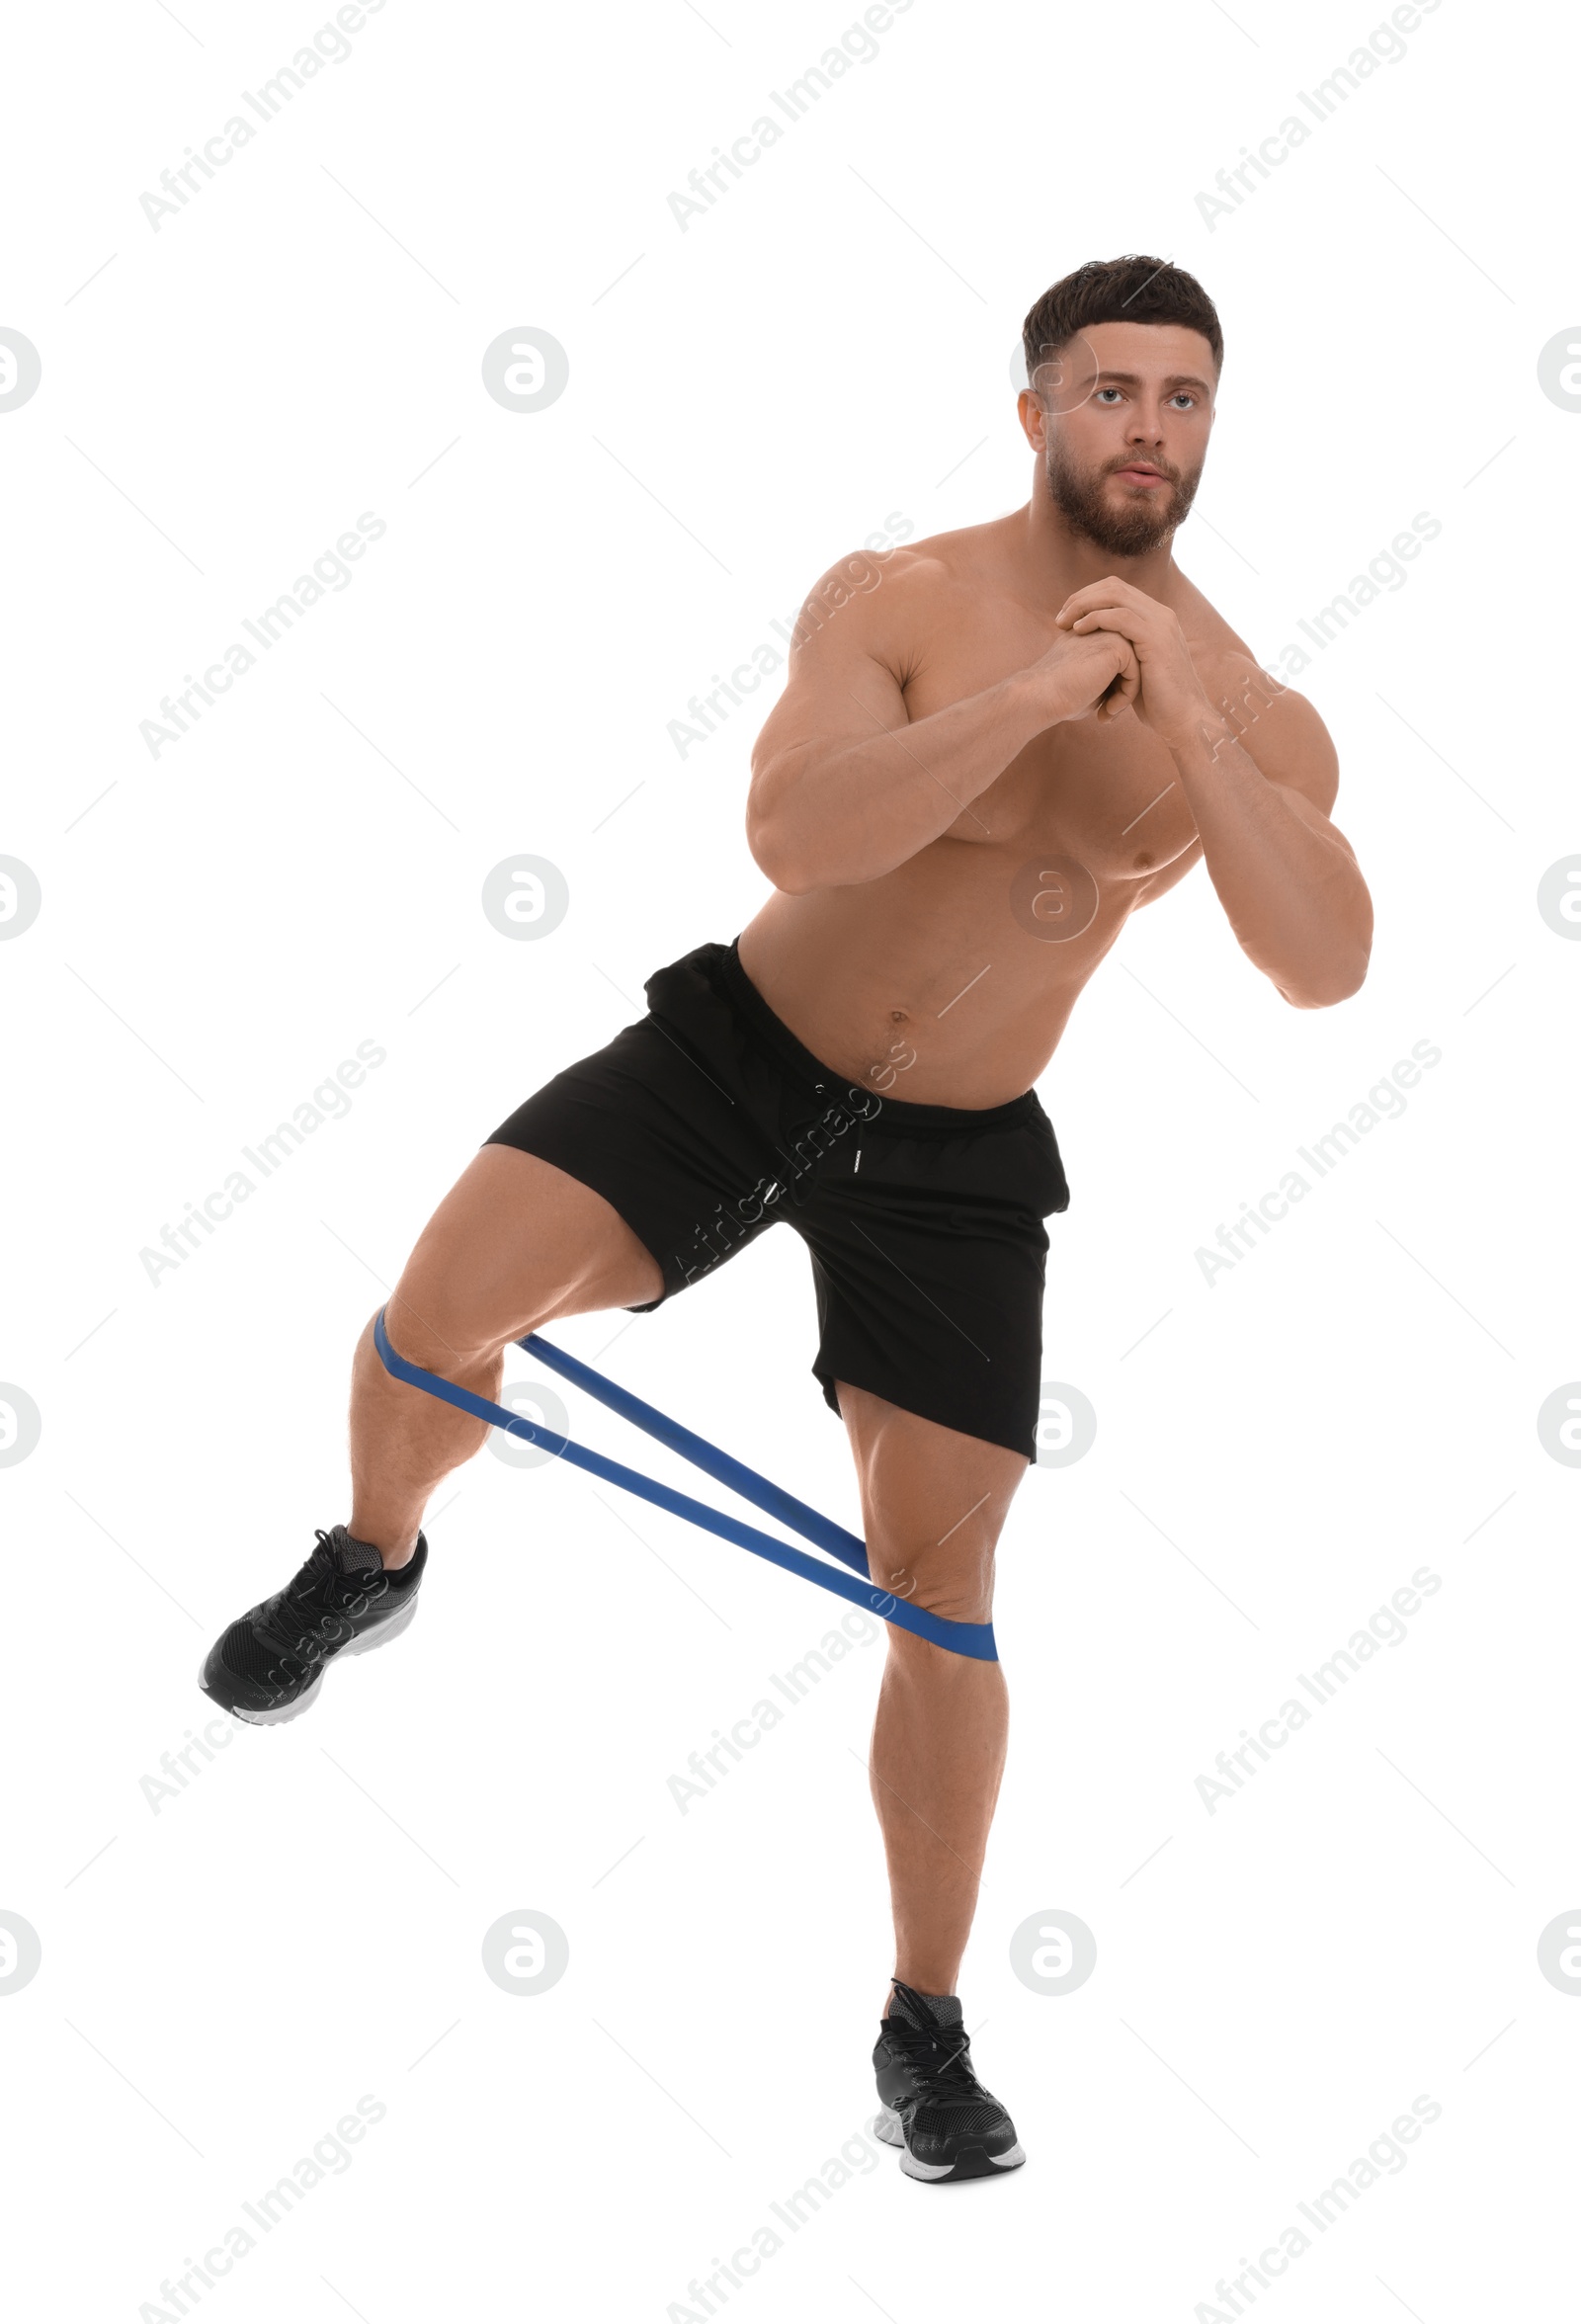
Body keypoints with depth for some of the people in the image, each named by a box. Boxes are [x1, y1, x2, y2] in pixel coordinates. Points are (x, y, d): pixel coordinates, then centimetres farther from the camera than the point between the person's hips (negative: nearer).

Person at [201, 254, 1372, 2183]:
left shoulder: (1257, 721, -9)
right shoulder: (893, 603, -14)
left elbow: (1326, 970, -25)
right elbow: (791, 830, -31)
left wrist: (1184, 723, -33)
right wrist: (1039, 688, -35)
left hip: (953, 1158, 1)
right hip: (736, 1055, -1)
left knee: (940, 1573, -3)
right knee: (441, 1307, -20)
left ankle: (924, 2031, 12)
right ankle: (375, 1560, 16)